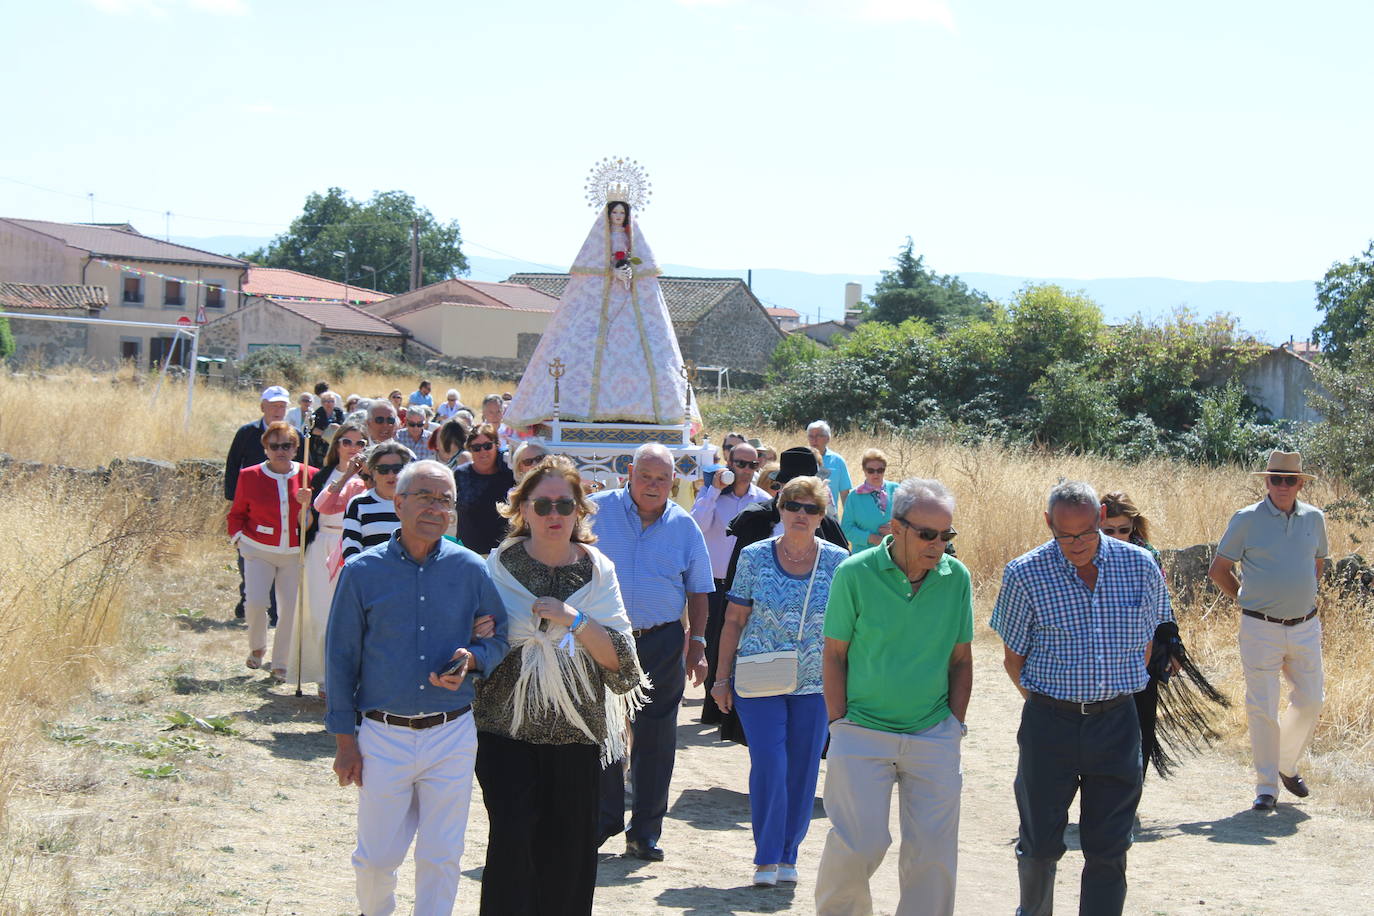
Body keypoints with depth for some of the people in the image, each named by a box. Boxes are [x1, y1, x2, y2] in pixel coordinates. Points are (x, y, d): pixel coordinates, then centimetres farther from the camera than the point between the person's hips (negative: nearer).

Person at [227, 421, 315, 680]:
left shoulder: (308, 475, -1)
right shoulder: (250, 476, -1)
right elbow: (237, 513, 11)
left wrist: (308, 502, -15)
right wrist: (238, 536, -4)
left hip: (294, 553, 1)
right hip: (259, 551, -1)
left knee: (290, 608, 0)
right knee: (255, 603, -13)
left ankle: (280, 663, 15)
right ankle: (257, 647, 17)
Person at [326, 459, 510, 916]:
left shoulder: (471, 569, -1)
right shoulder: (362, 572, -4)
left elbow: (499, 636, 9)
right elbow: (342, 658, 1)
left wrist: (471, 660, -14)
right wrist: (344, 739, 0)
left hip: (452, 737, 1)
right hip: (384, 736, -1)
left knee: (442, 858, 8)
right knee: (377, 855, 9)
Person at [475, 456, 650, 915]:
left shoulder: (596, 570, 5)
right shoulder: (499, 566, 2)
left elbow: (619, 656, -2)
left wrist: (575, 621, -15)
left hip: (576, 729, 1)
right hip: (508, 726, -1)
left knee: (569, 848, 4)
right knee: (512, 839, -12)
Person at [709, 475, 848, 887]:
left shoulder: (838, 562, -1)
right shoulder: (754, 557, -3)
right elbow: (734, 621, 2)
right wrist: (722, 678, 1)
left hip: (815, 684, 1)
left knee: (803, 772, 5)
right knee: (769, 767, -8)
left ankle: (788, 856, 19)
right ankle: (766, 858, 5)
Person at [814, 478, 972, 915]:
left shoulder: (957, 578, 0)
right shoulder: (855, 574, -8)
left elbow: (961, 659, 9)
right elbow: (834, 654, -2)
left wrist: (954, 725, 6)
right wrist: (839, 723, -4)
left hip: (934, 737, 3)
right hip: (862, 732, -2)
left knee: (934, 852, 4)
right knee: (858, 843, -2)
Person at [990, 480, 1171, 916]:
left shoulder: (1140, 566, -2)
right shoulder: (1025, 574, -7)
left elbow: (1145, 643, 12)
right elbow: (1013, 659, 2)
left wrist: (1114, 698, 11)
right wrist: (1047, 704, 0)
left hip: (1117, 722, 1)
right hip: (1049, 722, -1)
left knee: (1108, 848, 4)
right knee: (1040, 843, 9)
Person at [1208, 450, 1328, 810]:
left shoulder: (1314, 518, 5)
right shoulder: (1247, 520, -7)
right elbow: (1218, 570, 1)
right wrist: (1250, 602, 5)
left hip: (1306, 628, 4)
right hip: (1261, 629, -4)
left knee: (1310, 702, 9)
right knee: (1262, 709, -2)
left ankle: (1286, 764, 32)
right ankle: (1266, 786, 8)